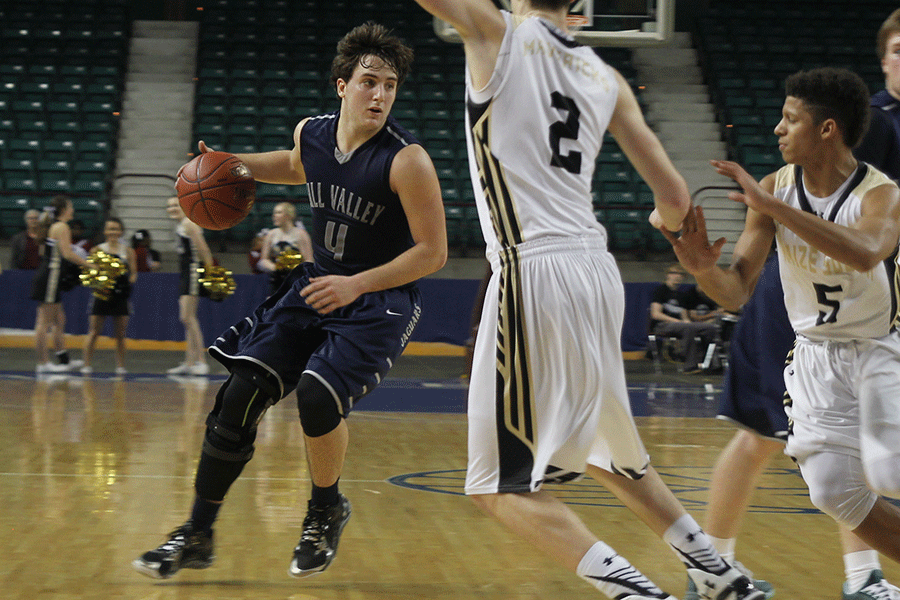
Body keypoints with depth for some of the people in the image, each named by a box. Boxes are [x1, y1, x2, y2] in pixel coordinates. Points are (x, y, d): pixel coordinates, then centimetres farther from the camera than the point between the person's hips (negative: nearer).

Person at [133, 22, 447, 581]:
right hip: (317, 284, 6)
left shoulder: (407, 161, -22)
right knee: (241, 394, -5)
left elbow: (433, 252, -17)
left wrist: (356, 284, -23)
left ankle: (328, 511, 5)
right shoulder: (312, 133, -3)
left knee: (317, 395, -27)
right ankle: (198, 535, 9)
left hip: (381, 301, -6)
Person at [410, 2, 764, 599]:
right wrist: (667, 218, 37)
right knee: (604, 450, 28)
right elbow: (675, 198, 14)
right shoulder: (607, 78, 13)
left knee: (501, 482, 0)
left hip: (534, 273, -7)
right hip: (598, 269, 7)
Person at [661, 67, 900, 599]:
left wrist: (771, 206, -45)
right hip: (816, 353, 4)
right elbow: (737, 292, -9)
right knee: (833, 490, -5)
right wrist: (704, 268, -33)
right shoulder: (775, 188, -7)